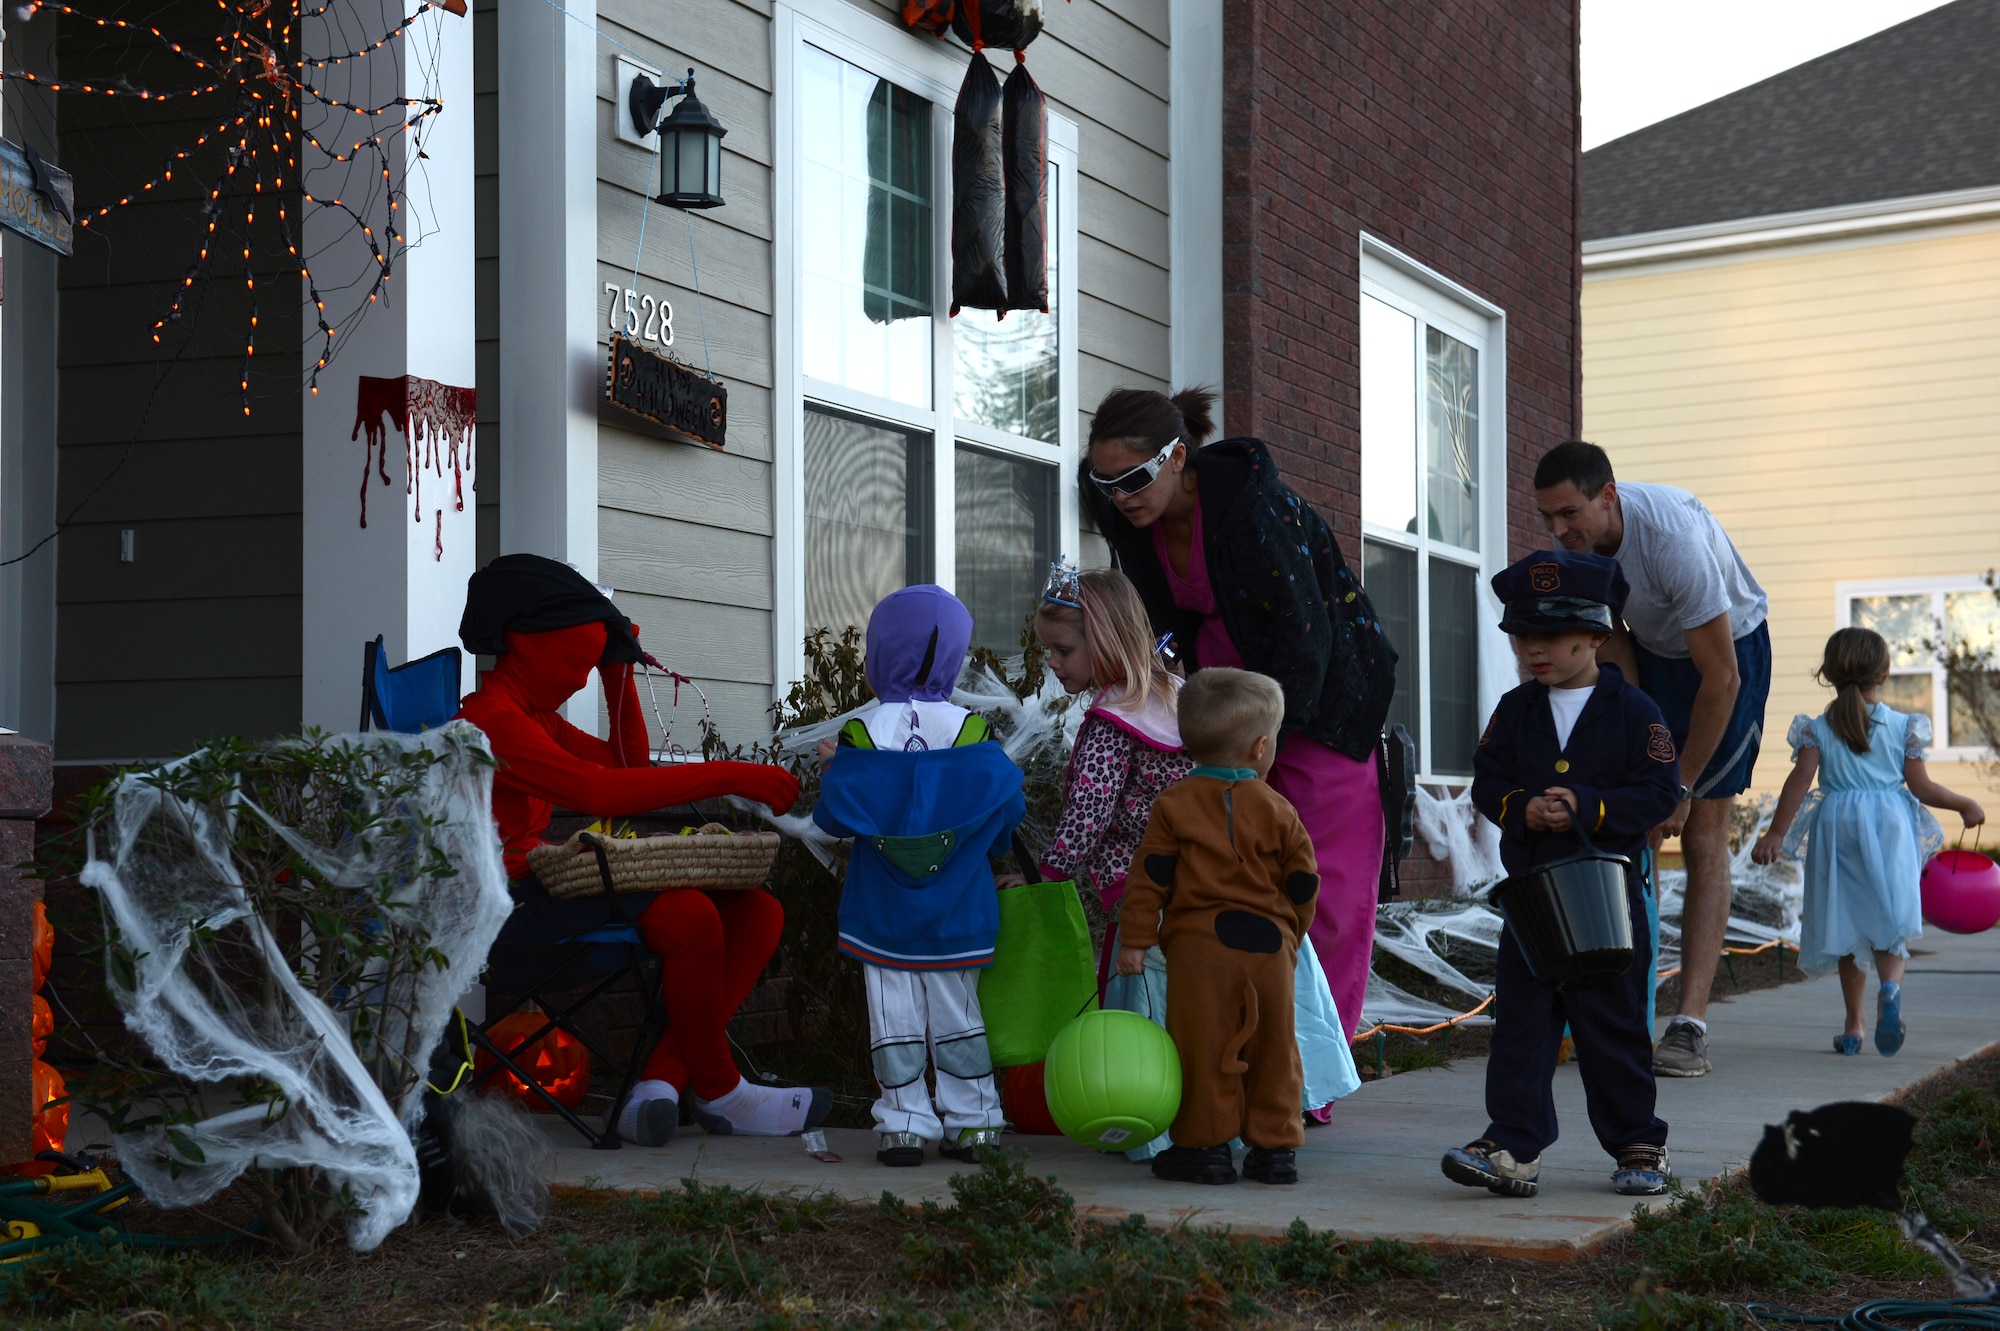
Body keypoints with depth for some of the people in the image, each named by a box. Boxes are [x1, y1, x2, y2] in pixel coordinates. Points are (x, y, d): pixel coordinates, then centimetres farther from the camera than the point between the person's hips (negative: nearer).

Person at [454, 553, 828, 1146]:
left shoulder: (537, 715, 20)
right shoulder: (490, 719, -15)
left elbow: (628, 763, 32)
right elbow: (601, 792, -28)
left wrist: (618, 673, 19)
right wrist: (730, 776, -27)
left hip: (551, 885, 11)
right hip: (509, 901, -11)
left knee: (758, 913, -3)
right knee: (690, 916, -33)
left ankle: (660, 1082, -15)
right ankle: (716, 1092, -9)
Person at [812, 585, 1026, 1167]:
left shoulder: (862, 734, -8)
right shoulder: (969, 730, -4)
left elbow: (834, 814, -10)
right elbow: (1007, 806, -4)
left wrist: (831, 768, 10)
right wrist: (984, 846, 17)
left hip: (882, 916, -1)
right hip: (956, 916, 1)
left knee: (894, 1016, 5)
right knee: (956, 1013, 10)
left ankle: (905, 1122, 5)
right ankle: (972, 1122, 14)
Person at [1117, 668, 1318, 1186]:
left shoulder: (1174, 805, 2)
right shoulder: (1278, 812, 6)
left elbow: (1149, 878, -1)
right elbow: (1303, 883, 9)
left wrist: (1134, 940, 2)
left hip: (1199, 948, -2)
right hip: (1270, 947, 2)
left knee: (1203, 1048, 3)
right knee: (1272, 1050, 10)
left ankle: (1205, 1144, 5)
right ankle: (1274, 1147, 14)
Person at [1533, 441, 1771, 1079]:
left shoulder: (1673, 537, -36)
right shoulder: (1571, 540, -18)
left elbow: (1721, 678, -29)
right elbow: (1611, 643, -6)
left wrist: (1682, 785, -22)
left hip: (1730, 649, -5)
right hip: (1651, 649, 5)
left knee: (1703, 834, -11)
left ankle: (1690, 1025, -13)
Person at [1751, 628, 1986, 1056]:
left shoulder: (1818, 730, 2)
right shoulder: (1903, 726, 4)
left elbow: (1800, 779, -7)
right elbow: (1920, 786, 3)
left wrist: (1775, 835, -6)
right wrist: (1966, 805, 18)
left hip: (1838, 828, 1)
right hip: (1891, 828, -1)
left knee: (1849, 926, 9)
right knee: (1891, 920, 0)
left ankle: (1853, 1026, 13)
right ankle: (1891, 985, -32)